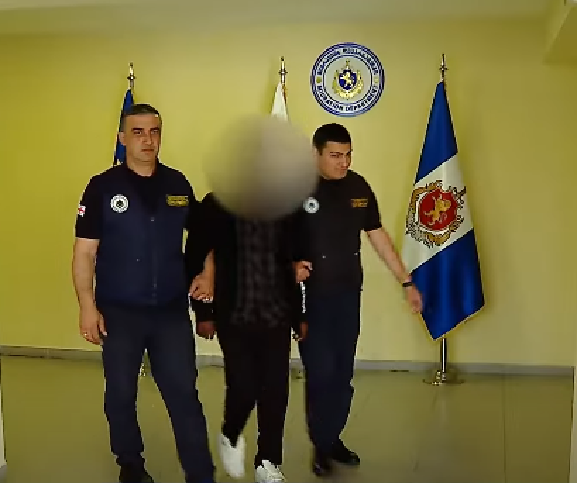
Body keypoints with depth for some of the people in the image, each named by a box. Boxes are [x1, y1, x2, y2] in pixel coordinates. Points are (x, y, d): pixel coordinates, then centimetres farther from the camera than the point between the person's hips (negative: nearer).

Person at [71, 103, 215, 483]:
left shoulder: (178, 184, 3)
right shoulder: (103, 187, -6)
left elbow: (202, 233, 14)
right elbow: (84, 253, -7)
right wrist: (88, 306, -13)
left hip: (172, 311, 2)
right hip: (119, 313, -1)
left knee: (184, 394, 3)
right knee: (121, 395, 14)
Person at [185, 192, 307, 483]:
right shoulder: (217, 204, -4)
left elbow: (294, 261, 10)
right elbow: (194, 259, -1)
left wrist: (299, 314, 10)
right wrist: (203, 312, -3)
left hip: (277, 315, 3)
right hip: (234, 316, -2)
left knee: (275, 391, 2)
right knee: (243, 388, -6)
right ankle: (230, 438, 28)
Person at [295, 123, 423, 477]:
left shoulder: (359, 187, 2)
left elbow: (378, 236, 11)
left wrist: (406, 281, 11)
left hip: (349, 295, 4)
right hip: (310, 297, -4)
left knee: (343, 374, 12)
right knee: (320, 374, -1)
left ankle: (334, 439, 29)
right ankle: (320, 446, 18)